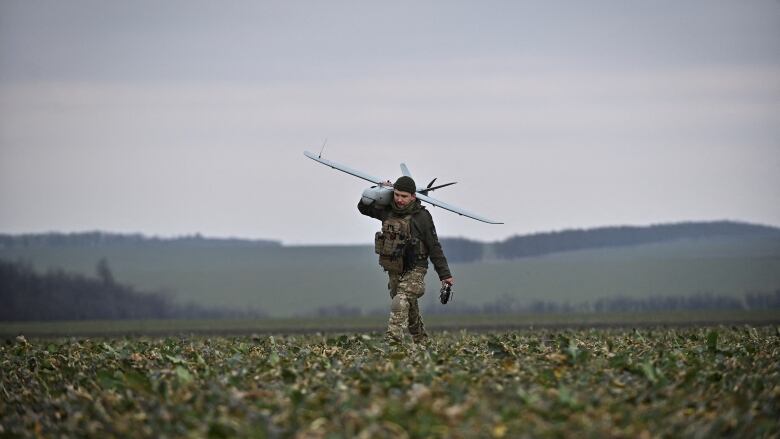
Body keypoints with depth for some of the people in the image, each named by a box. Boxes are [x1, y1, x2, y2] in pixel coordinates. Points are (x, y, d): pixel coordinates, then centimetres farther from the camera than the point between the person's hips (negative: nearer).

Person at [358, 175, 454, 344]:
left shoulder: (422, 217, -12)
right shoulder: (387, 211, 3)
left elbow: (434, 248, -8)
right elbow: (364, 208, 17)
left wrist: (445, 275, -7)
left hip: (414, 269, -6)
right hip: (394, 270, 6)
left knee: (401, 303, -25)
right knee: (410, 308, 18)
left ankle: (393, 340, -34)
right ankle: (421, 340, 35)